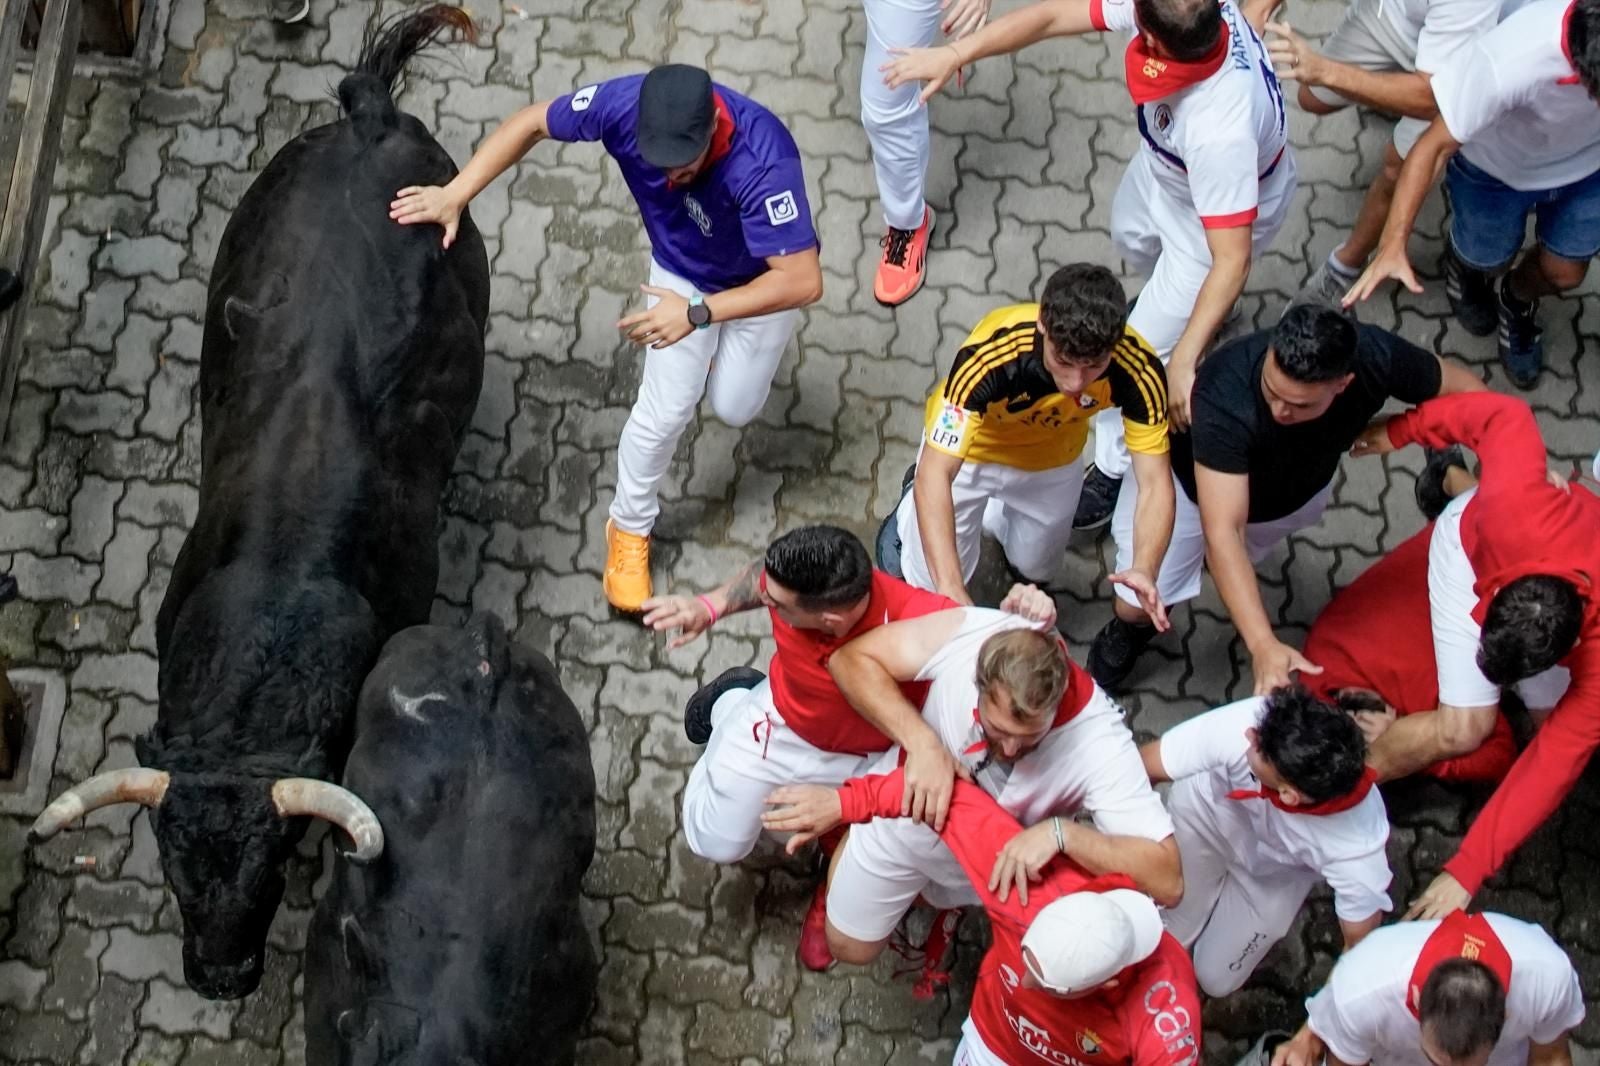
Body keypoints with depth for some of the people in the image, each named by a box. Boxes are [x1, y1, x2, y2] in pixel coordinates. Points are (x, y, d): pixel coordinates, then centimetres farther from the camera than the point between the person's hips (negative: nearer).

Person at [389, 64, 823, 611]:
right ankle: (629, 528, 23)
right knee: (665, 411, -4)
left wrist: (698, 313, -47)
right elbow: (531, 123, -17)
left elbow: (804, 281, -45)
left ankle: (725, 350, 45)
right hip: (680, 270, 2)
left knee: (734, 408, 9)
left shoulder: (762, 162, -46)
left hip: (763, 280, -2)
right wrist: (455, 193, -24)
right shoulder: (626, 103, -35)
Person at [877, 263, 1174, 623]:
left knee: (1035, 570, 20)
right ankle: (908, 516, 33)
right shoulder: (990, 354, -45)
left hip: (1052, 459, 3)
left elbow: (1156, 483, -32)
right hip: (967, 449, -3)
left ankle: (996, 514, 51)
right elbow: (934, 473, -44)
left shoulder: (1137, 368, -36)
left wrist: (1144, 569, -52)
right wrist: (951, 588, -54)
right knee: (929, 585, 1)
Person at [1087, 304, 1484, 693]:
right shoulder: (1225, 398, -47)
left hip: (1304, 483, 4)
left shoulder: (1377, 358, -37)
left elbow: (1467, 391, -18)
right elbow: (1222, 532, -49)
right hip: (1195, 479, -3)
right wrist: (1263, 645, -57)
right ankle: (1128, 633, 25)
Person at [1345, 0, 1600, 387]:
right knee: (1486, 260, 18)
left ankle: (1517, 303, 49)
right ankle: (1462, 264, 57)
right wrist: (1393, 244, -37)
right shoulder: (1510, 64, -46)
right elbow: (1435, 147, -32)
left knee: (1564, 273, 13)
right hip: (1498, 166, -2)